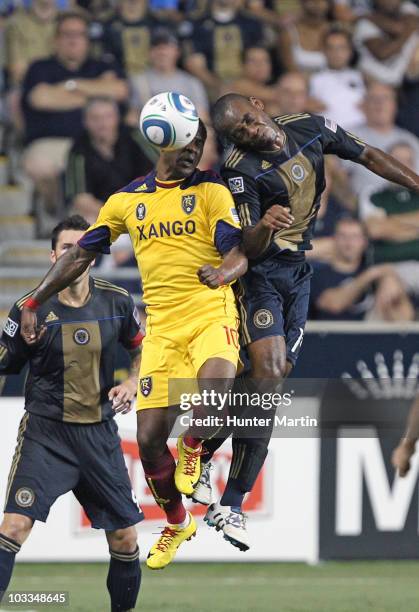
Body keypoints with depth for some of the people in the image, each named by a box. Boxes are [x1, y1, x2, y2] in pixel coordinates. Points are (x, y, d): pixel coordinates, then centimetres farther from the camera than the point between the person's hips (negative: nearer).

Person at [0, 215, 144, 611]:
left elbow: (141, 348, 18)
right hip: (45, 432, -3)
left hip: (100, 432, 3)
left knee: (125, 538, 6)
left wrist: (131, 384, 2)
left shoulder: (116, 302, 2)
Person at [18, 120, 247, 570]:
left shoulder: (211, 191, 3)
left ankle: (192, 446, 0)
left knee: (214, 381, -35)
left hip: (211, 313, -3)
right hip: (161, 325, 3)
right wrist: (34, 302, 14)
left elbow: (237, 255, -6)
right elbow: (80, 255, 19)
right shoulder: (127, 200, 13)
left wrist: (223, 273, -29)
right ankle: (177, 524, 23)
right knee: (149, 439, -3)